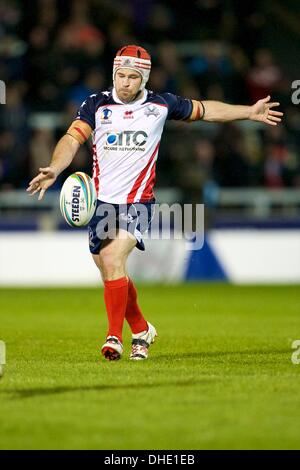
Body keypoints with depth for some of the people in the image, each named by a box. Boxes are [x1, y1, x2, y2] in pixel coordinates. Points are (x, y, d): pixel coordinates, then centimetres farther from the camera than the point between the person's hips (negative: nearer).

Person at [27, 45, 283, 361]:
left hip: (138, 202, -2)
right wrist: (54, 170, -32)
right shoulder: (96, 104, -2)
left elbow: (204, 110, 17)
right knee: (111, 275, 10)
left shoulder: (161, 105, 1)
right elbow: (72, 139, -13)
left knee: (113, 260, -24)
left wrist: (250, 112, 21)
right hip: (101, 201, 2)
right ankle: (141, 329, 34)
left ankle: (115, 336, -18)